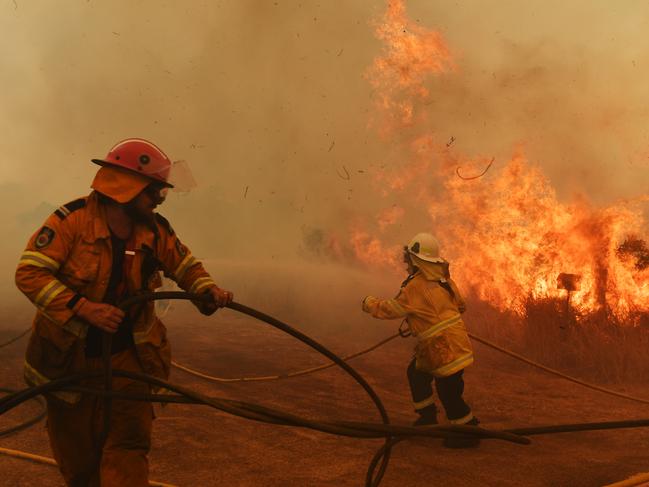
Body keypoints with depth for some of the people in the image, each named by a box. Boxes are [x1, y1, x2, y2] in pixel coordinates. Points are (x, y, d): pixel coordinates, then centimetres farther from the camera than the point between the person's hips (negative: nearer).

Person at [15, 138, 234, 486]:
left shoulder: (155, 230, -4)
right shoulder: (72, 220, -19)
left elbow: (185, 264, 10)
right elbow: (30, 273, -24)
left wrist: (207, 289, -12)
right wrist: (83, 307, -33)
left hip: (127, 355, 3)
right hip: (70, 354, -3)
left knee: (129, 441, -5)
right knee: (77, 452, 14)